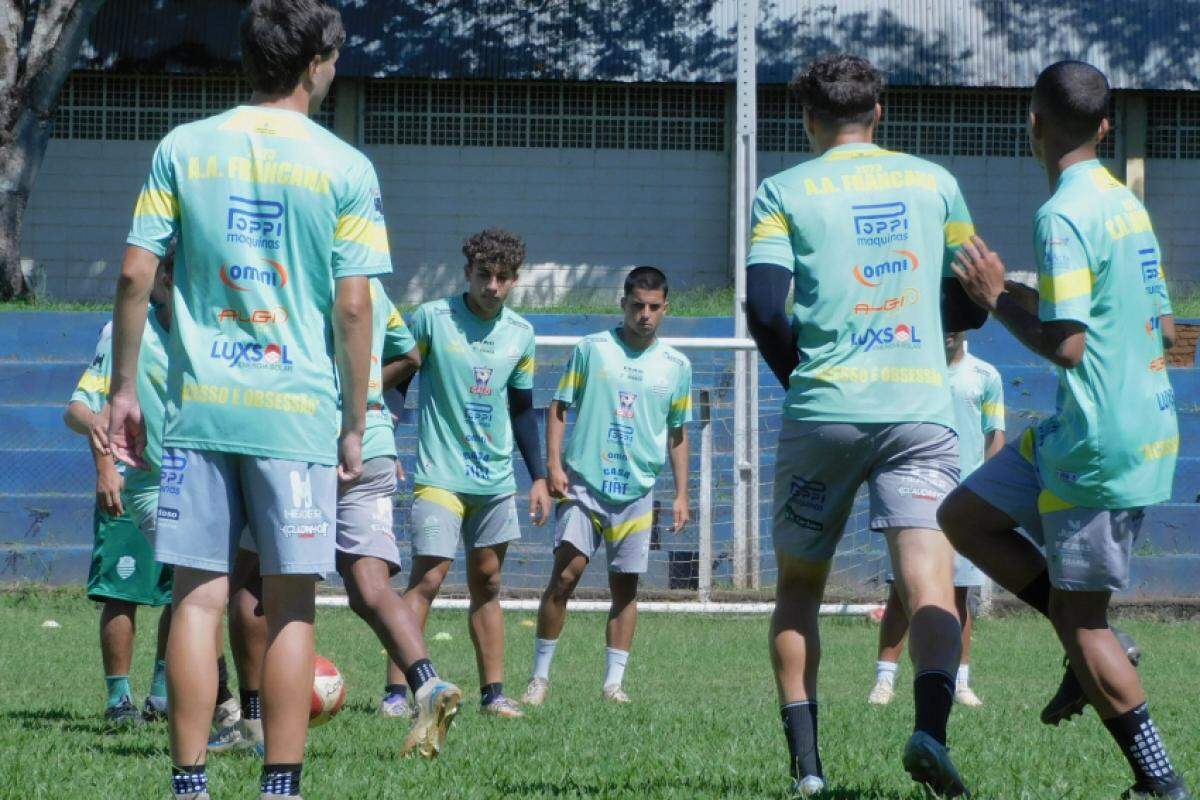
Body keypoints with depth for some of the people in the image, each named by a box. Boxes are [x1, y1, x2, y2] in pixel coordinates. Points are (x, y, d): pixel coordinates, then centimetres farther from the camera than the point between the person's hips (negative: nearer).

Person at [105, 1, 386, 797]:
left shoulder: (183, 149, 4)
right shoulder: (344, 167, -2)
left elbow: (135, 276, 2)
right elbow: (352, 309, -4)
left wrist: (124, 390, 10)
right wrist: (355, 425, 4)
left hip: (199, 405, 2)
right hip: (298, 410, -2)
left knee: (199, 596, 4)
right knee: (291, 607, 3)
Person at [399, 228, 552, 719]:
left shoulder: (520, 334, 7)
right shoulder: (432, 319, -8)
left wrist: (538, 476, 14)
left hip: (496, 478, 5)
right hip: (440, 474, -5)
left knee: (487, 583, 10)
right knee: (428, 578, -14)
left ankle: (493, 692, 15)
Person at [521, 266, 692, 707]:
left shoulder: (676, 366, 9)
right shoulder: (591, 349, 1)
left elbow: (678, 434, 16)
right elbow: (559, 407, 4)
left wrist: (681, 494, 12)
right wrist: (554, 464, -7)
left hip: (638, 491, 3)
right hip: (584, 483, -3)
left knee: (625, 587, 3)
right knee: (565, 573, -12)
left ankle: (613, 682, 10)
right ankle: (540, 677, -4)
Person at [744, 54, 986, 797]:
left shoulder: (784, 192, 3)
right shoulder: (934, 181, 11)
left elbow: (765, 309, -8)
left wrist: (797, 374, 9)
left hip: (823, 409, 0)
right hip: (922, 408, 0)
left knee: (799, 585, 14)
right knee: (930, 579, -9)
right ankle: (930, 727, -33)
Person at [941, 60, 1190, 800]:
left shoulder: (1064, 215, -18)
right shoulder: (1126, 204, 11)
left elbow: (1067, 345, -22)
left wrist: (998, 298, -7)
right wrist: (1022, 295, 17)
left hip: (1102, 440, -9)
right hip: (1145, 420, 9)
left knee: (1081, 616, 1)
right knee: (965, 516, 16)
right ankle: (1096, 653, 13)